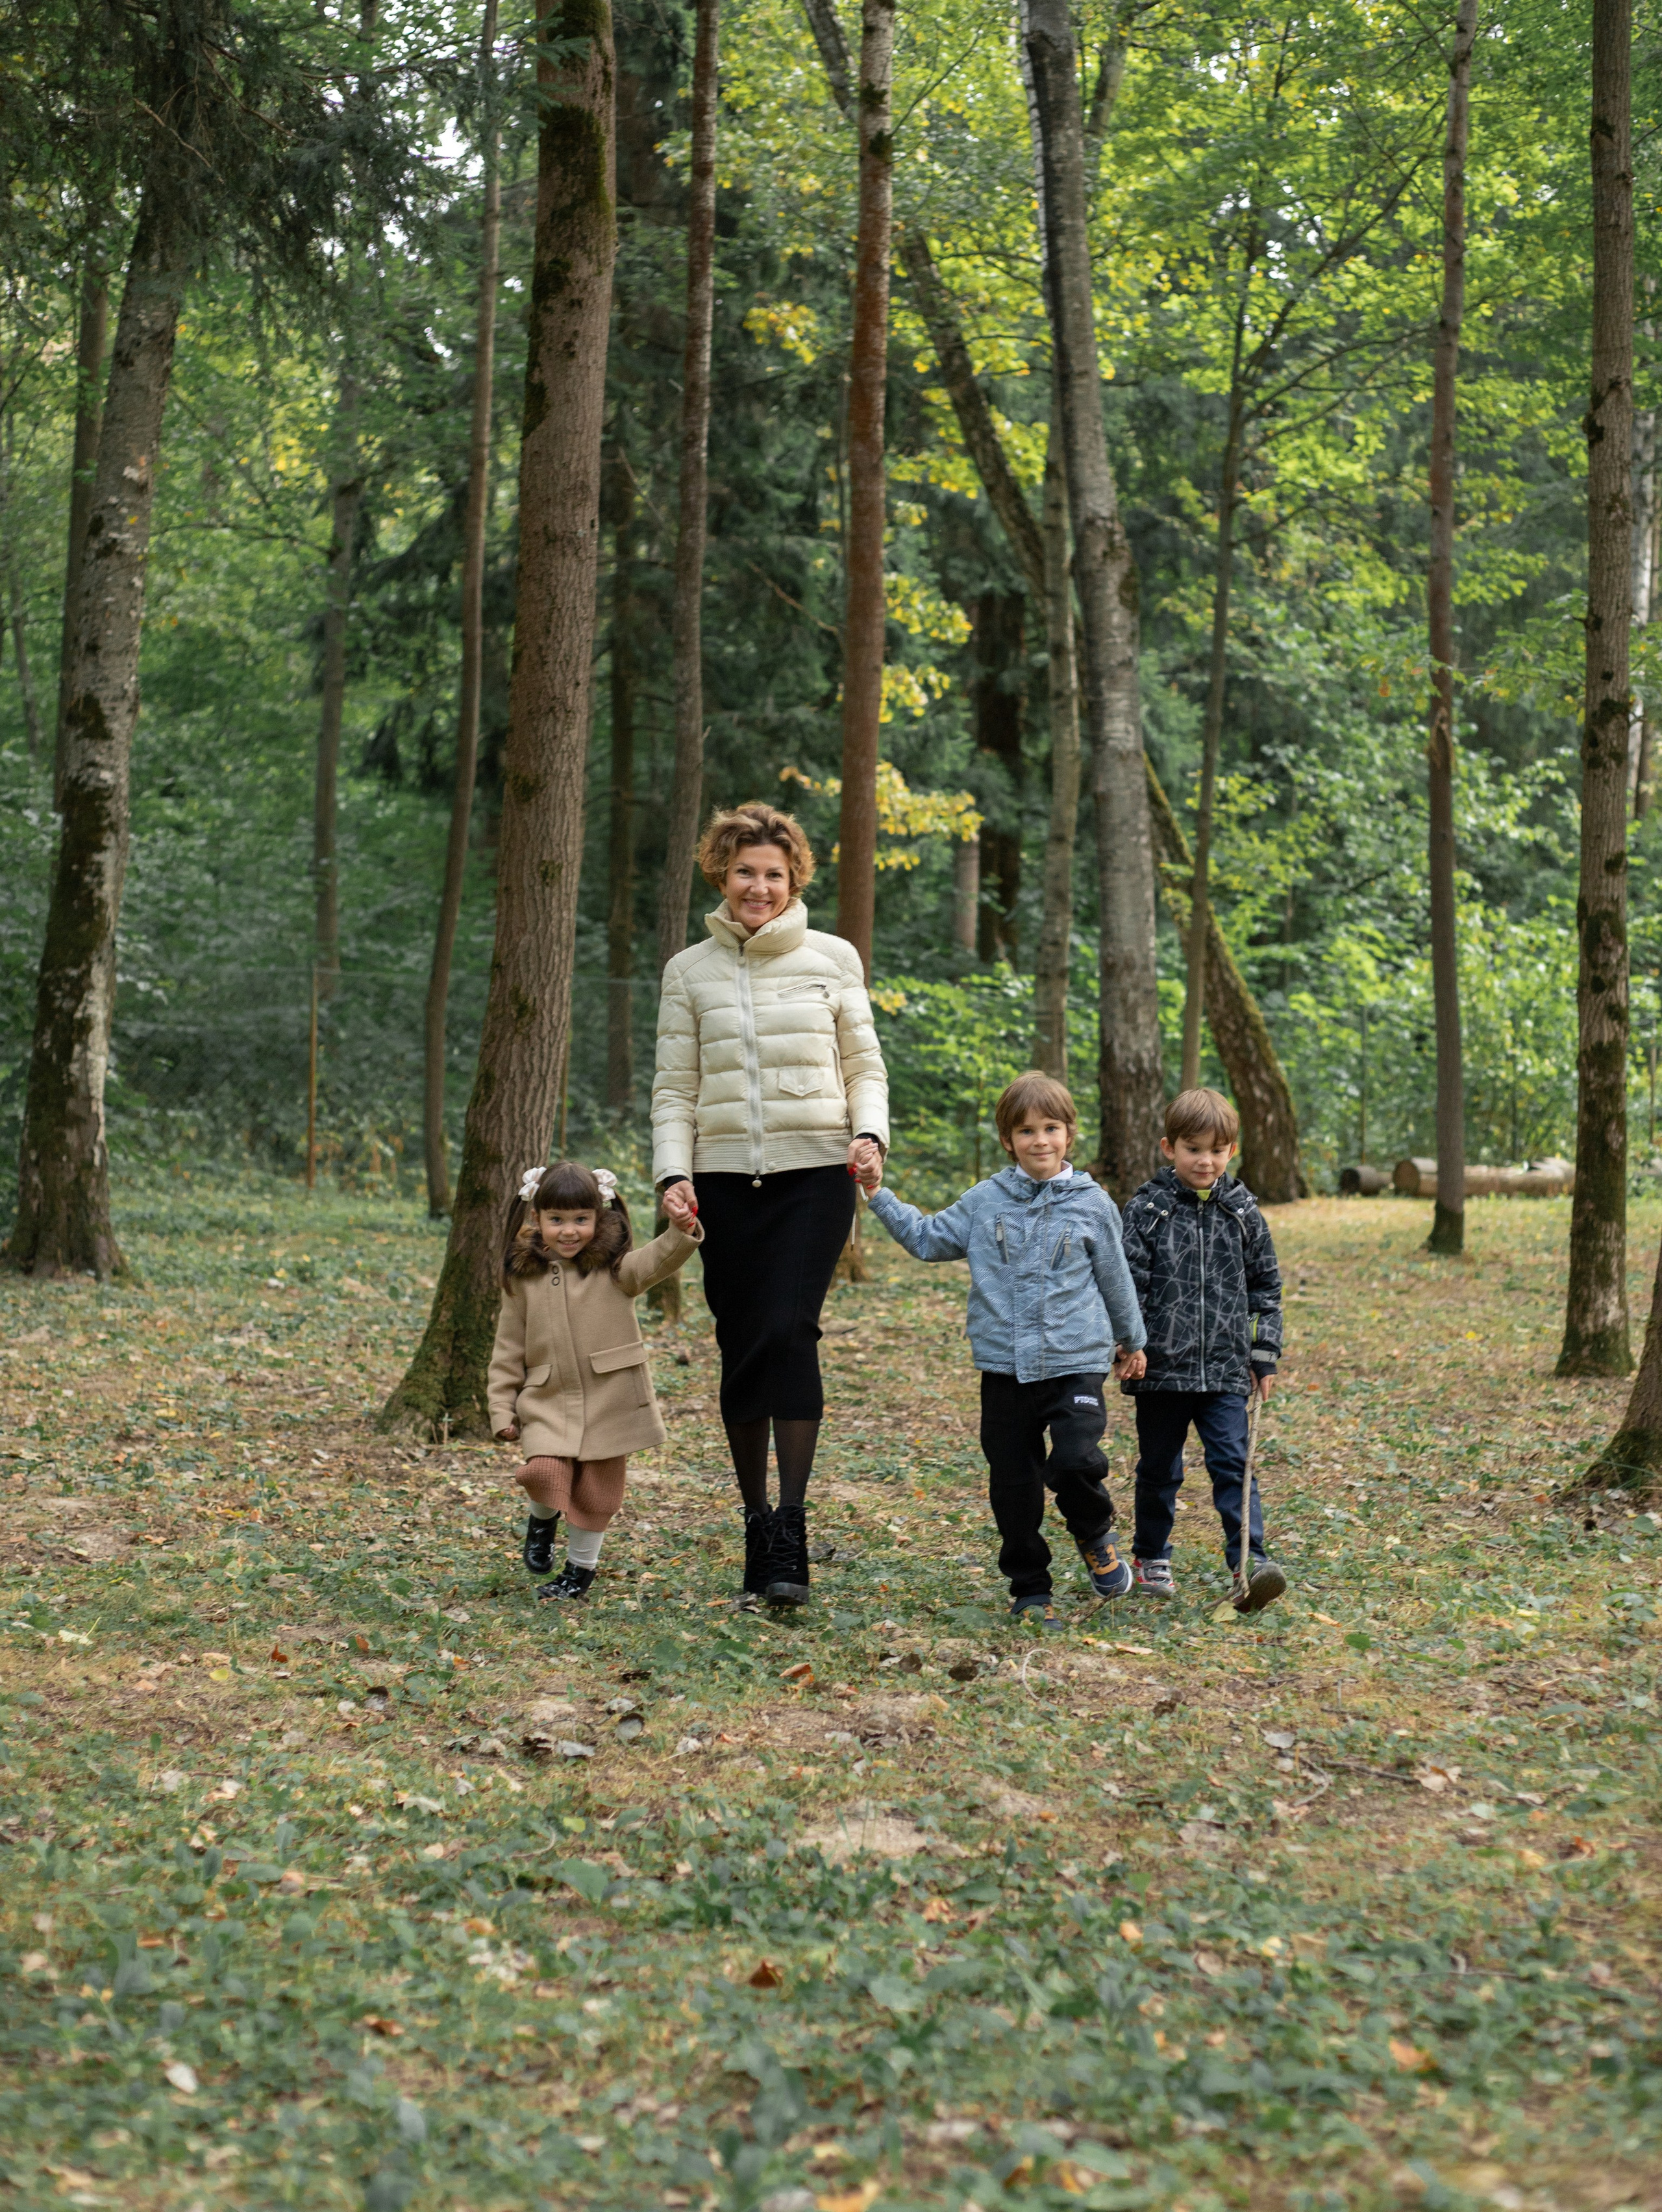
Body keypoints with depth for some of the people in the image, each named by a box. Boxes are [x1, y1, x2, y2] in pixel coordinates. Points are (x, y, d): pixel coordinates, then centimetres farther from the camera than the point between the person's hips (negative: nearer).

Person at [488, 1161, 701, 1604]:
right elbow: (508, 1350, 7)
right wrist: (502, 1410, 3)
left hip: (609, 1402, -1)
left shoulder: (614, 1269, -3)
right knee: (543, 1473, -20)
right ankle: (543, 1519, 14)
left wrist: (681, 1230, -44)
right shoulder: (523, 1277, 3)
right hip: (548, 1404, 1)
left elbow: (658, 1260, -23)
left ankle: (581, 1567, 30)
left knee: (596, 1494, 7)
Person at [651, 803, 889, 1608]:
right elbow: (674, 1088, 10)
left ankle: (791, 1532, -15)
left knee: (789, 1331, -17)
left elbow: (865, 1067, 10)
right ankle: (756, 1525, 14)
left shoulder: (832, 959, 6)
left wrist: (869, 1133, -9)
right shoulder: (689, 971, 9)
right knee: (740, 1350, 2)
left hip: (813, 1176, -2)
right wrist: (672, 1173, -3)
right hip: (724, 1180, 2)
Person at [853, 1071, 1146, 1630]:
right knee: (1013, 1484, 5)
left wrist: (1131, 1341, 21)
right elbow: (925, 1238, 14)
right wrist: (877, 1192, 7)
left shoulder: (1092, 1205, 1)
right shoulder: (984, 1202, 5)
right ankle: (1030, 1589, 19)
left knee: (1075, 1462, -19)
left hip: (1075, 1363, -2)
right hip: (1004, 1368, 2)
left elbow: (1115, 1279, 12)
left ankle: (1095, 1536, 13)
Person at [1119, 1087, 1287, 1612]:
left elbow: (1266, 1286, 13)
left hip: (1226, 1370, 1)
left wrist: (1265, 1355, 9)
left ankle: (1248, 1564, -11)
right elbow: (1127, 1285, -4)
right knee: (1159, 1469, 11)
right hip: (1162, 1367, -1)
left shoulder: (1242, 1212, 5)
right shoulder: (1146, 1210, -3)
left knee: (1232, 1462, -9)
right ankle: (1151, 1557, 28)